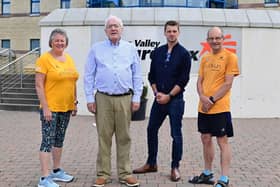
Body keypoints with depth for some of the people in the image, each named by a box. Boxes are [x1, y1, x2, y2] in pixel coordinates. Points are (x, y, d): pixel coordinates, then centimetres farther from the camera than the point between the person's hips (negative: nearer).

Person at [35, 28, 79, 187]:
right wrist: (45, 108, -17)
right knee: (48, 141, -3)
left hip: (66, 107, 7)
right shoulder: (44, 59, -10)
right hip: (50, 108, -6)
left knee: (59, 140, 16)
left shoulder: (69, 58, 9)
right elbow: (39, 85, -13)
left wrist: (75, 102, 14)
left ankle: (57, 171, 29)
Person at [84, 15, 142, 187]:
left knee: (124, 137, 5)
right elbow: (89, 75, 6)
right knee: (104, 137, 3)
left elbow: (137, 75, 9)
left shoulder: (130, 49, 9)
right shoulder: (96, 49, 7)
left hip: (125, 99, 1)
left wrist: (136, 98, 2)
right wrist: (90, 98, -1)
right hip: (103, 98, -1)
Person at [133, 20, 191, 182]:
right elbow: (151, 75, 10)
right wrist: (157, 93, -4)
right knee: (151, 130, 9)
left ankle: (175, 167, 15)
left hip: (175, 100, -4)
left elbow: (183, 79, -9)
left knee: (176, 134, 2)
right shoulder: (157, 52, 9)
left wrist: (169, 96, -12)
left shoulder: (184, 54, -3)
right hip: (159, 99, 5)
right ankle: (151, 164, 24)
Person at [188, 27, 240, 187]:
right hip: (203, 108, 6)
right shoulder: (205, 58, 13)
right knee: (206, 140, 13)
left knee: (223, 142, -1)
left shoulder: (230, 57, -5)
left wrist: (211, 99, -14)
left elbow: (228, 84, -11)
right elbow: (200, 81, 11)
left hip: (220, 108, -6)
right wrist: (202, 97, -7)